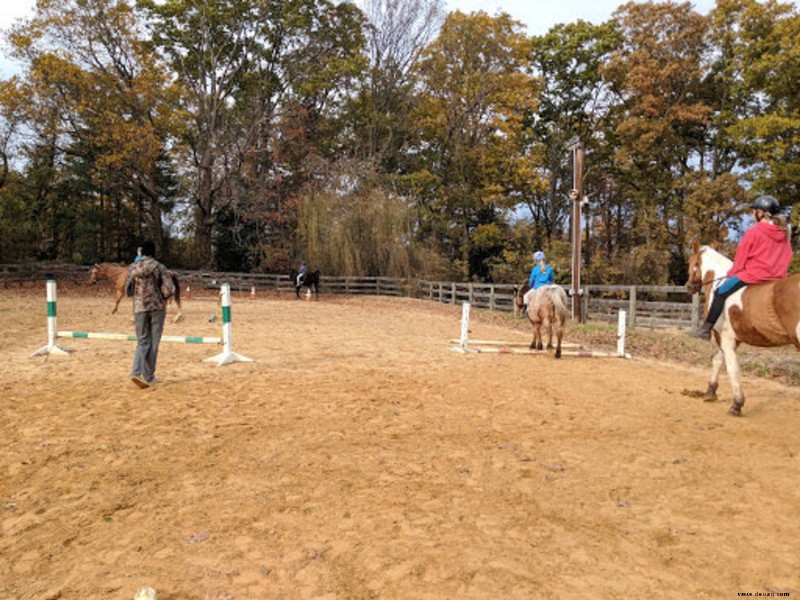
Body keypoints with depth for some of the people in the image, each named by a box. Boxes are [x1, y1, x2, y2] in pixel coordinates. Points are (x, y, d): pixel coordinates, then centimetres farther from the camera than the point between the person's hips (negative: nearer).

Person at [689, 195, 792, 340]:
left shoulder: (753, 232, -9)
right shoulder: (784, 234, 11)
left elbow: (741, 258, -4)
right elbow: (787, 257, 17)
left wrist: (732, 273, 9)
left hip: (753, 275, -8)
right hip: (778, 277, 8)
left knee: (721, 292, 1)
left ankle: (706, 329, -2)